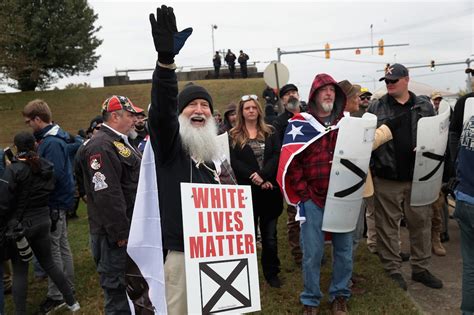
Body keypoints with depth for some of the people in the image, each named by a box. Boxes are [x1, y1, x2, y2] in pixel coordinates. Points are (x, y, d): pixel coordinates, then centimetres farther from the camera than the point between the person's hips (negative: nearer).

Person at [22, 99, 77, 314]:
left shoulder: (52, 143, -20)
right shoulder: (53, 138, 10)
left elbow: (52, 175, -26)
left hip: (54, 204, -10)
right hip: (58, 201, 10)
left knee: (53, 249, -1)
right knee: (62, 246, 18)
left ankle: (56, 296, 9)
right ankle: (67, 288, 30)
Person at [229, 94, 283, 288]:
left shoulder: (270, 133, 11)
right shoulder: (233, 136, 5)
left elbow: (277, 156, -3)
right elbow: (234, 162, -6)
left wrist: (263, 175, -18)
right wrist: (254, 178, -17)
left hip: (270, 190, 2)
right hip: (246, 191, -1)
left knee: (270, 237, 7)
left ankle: (272, 273, 21)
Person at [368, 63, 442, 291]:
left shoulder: (424, 107, 8)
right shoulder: (376, 108, 3)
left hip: (418, 176, 2)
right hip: (387, 178, -2)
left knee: (421, 222, 10)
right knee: (387, 225, 5)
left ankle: (420, 268, 26)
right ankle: (392, 270, 19)